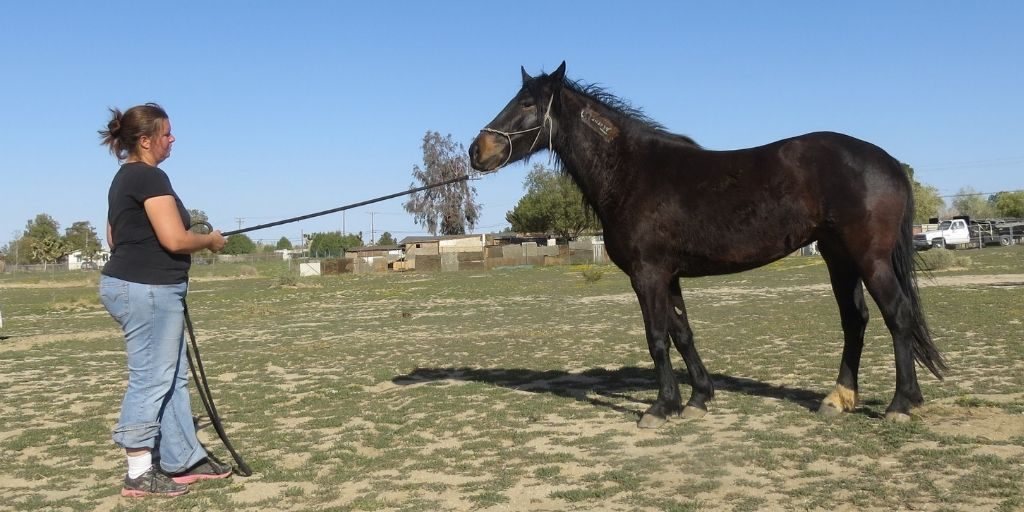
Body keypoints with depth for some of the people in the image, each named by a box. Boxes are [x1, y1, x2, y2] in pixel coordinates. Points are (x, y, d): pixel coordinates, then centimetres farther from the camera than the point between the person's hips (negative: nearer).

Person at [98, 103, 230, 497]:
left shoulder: (124, 179, 17)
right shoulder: (150, 177, -15)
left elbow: (114, 238, 23)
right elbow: (174, 239, -21)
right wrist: (211, 240, -4)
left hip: (130, 284, 11)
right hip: (147, 289, -11)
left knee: (173, 379, 14)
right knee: (151, 381, -3)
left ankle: (185, 462, 21)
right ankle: (139, 474, 6)